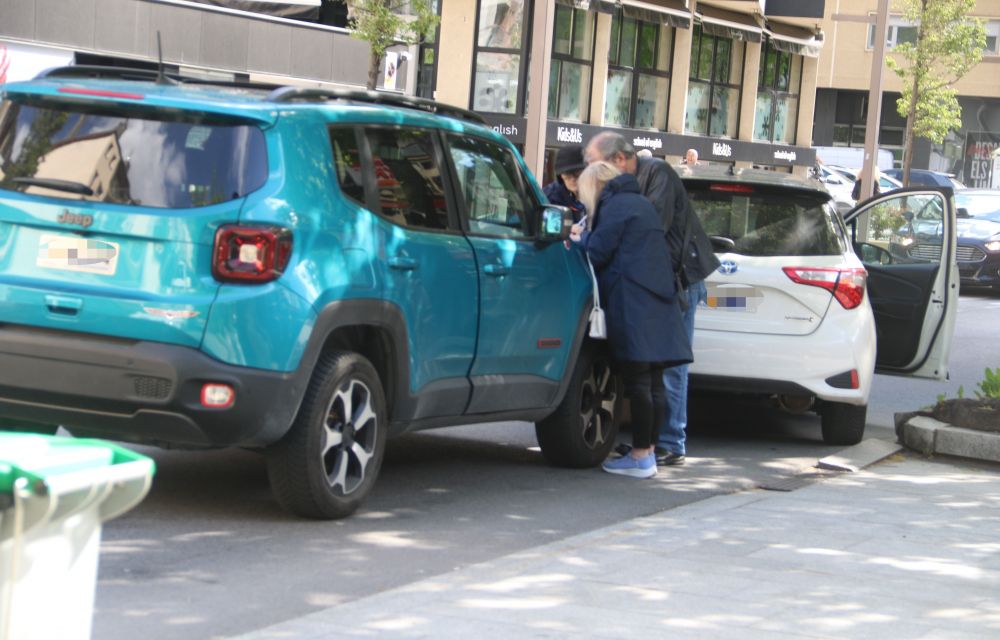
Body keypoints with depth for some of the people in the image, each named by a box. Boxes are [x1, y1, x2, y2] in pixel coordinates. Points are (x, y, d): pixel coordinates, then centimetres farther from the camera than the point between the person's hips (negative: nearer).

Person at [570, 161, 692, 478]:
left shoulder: (615, 205, -5)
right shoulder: (640, 203, 23)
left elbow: (598, 253, -8)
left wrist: (581, 237, 12)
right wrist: (587, 235, 23)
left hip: (633, 304, -9)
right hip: (658, 302, 9)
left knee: (638, 380, -8)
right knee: (653, 382, 9)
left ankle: (640, 456, -8)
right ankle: (648, 450, 13)